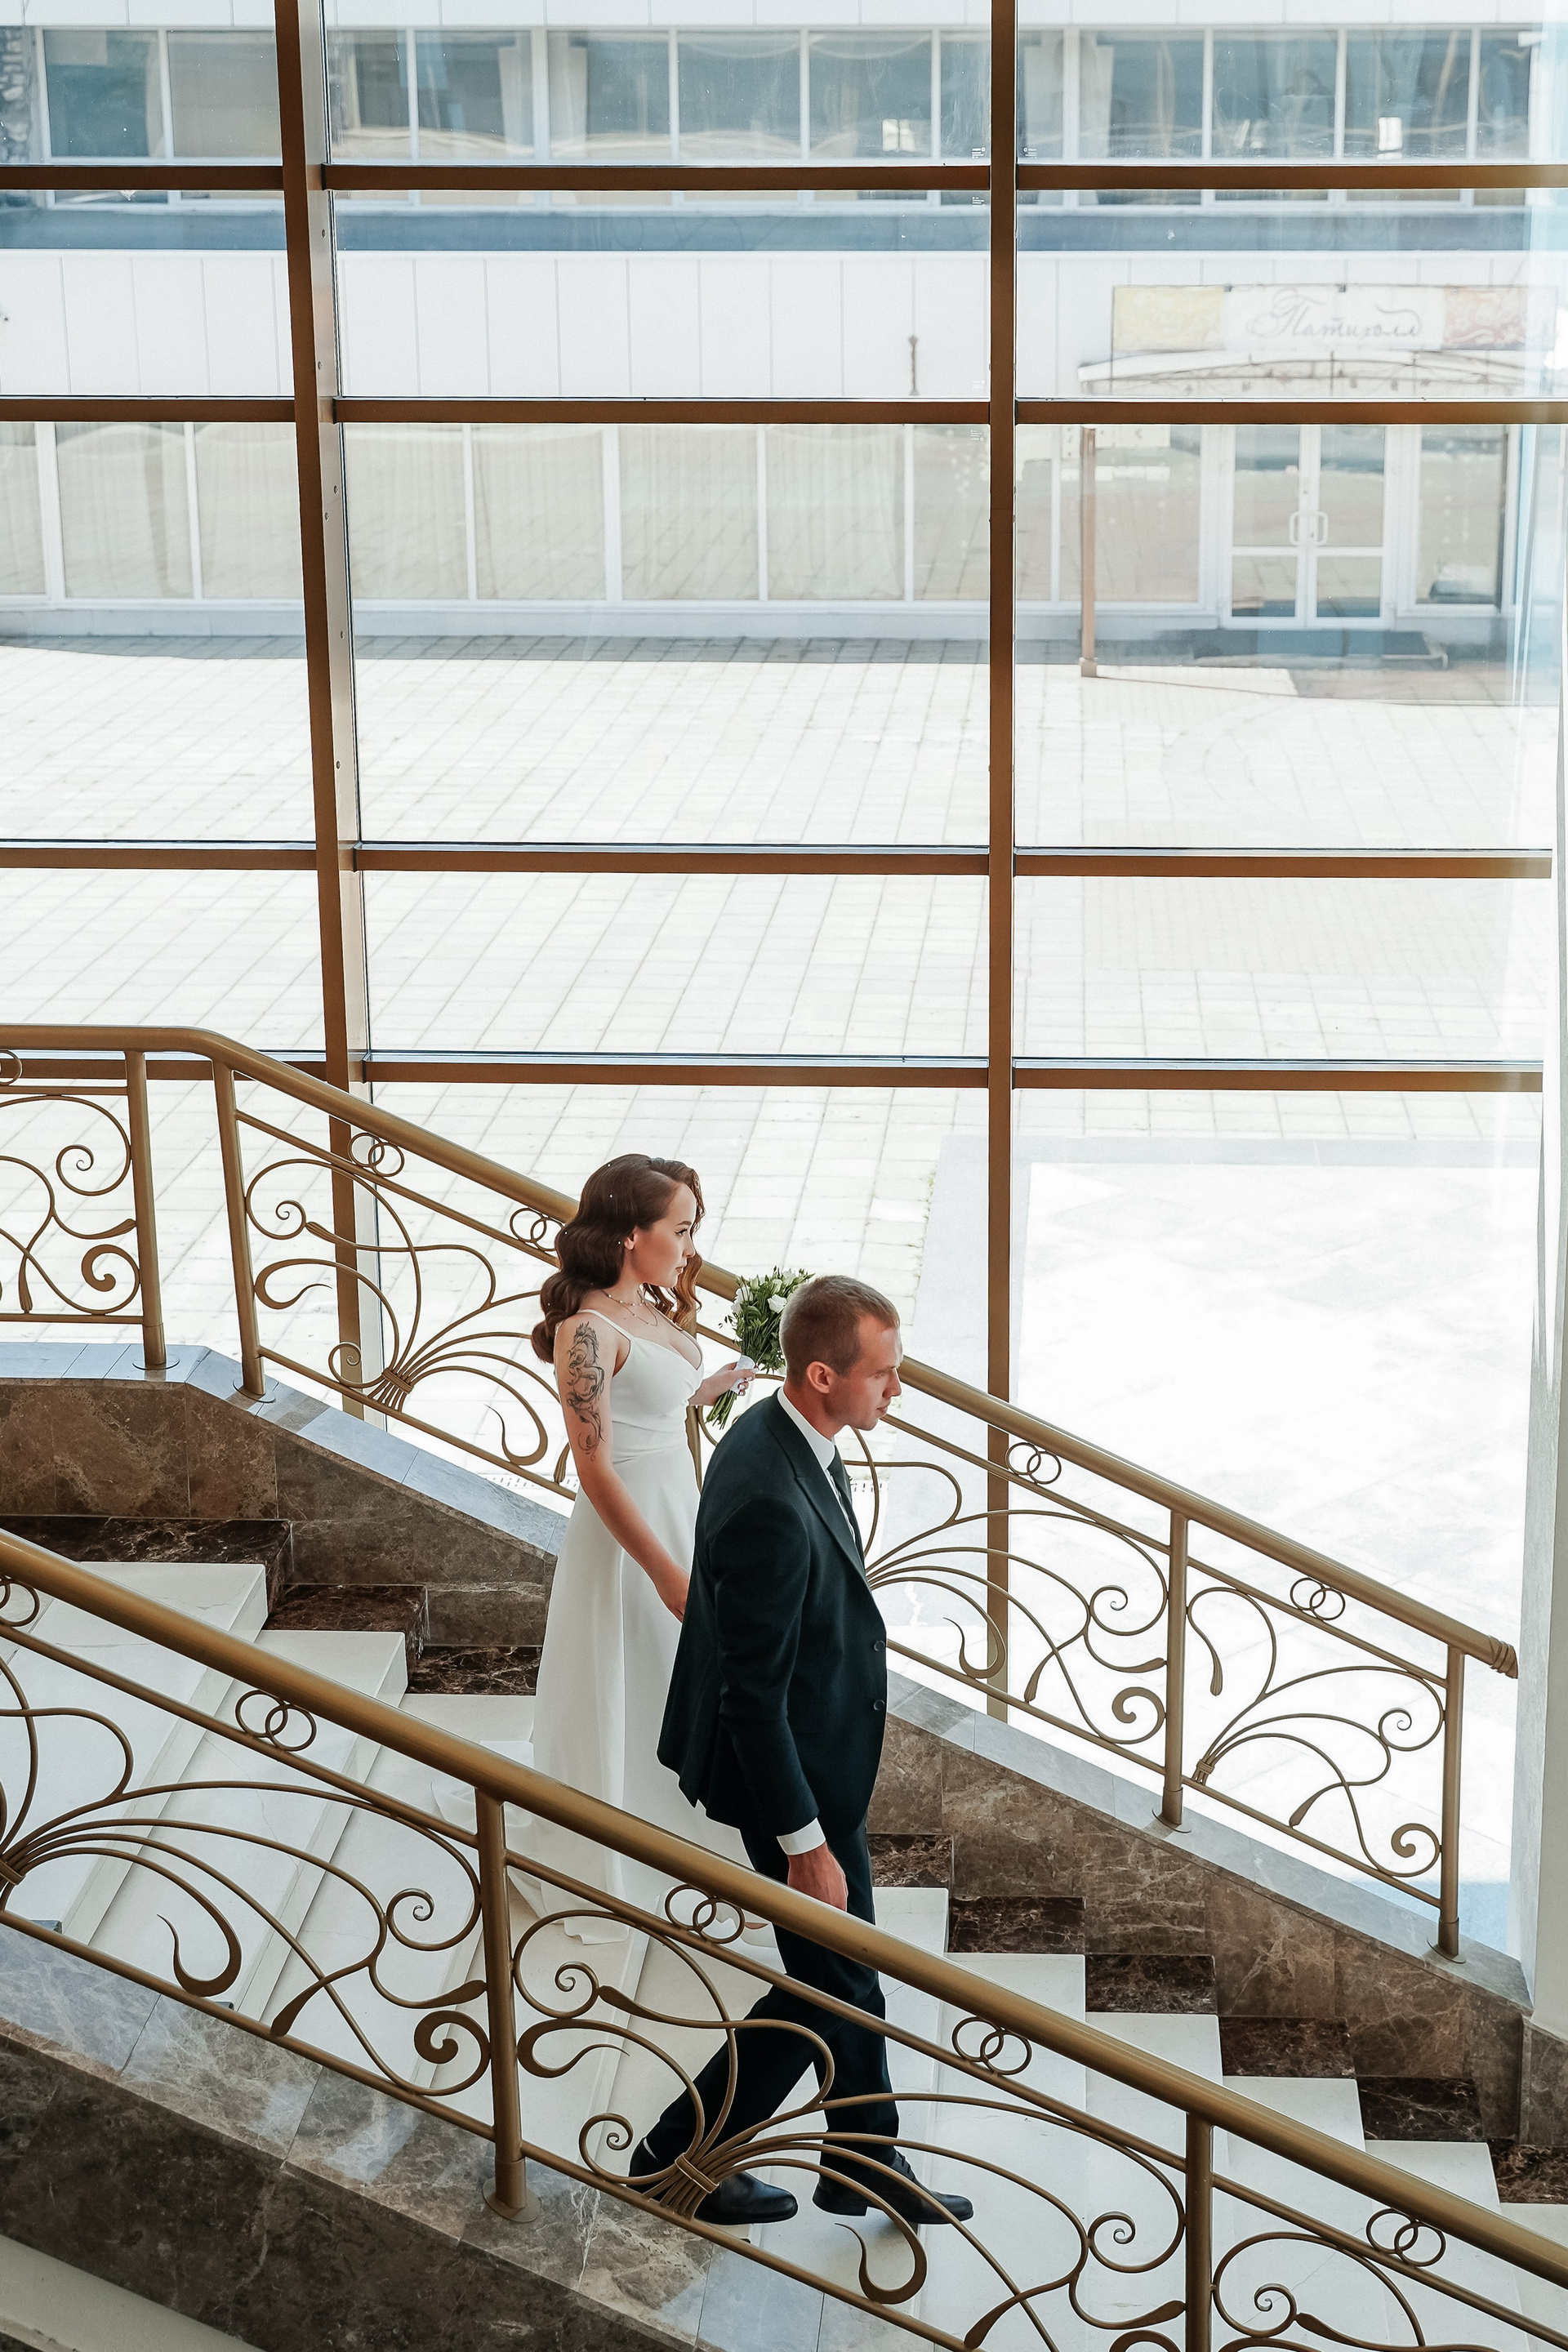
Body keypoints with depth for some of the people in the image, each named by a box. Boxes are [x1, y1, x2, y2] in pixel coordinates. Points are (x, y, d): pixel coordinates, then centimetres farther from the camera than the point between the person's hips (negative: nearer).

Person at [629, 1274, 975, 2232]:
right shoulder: (771, 1505, -34)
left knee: (847, 1973, 22)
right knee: (832, 1985, 8)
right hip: (794, 1776, -9)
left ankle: (866, 2162, 39)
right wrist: (805, 1844, -21)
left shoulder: (781, 1437, -3)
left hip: (819, 1753, 9)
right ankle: (680, 2155, 24)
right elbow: (753, 1694, -28)